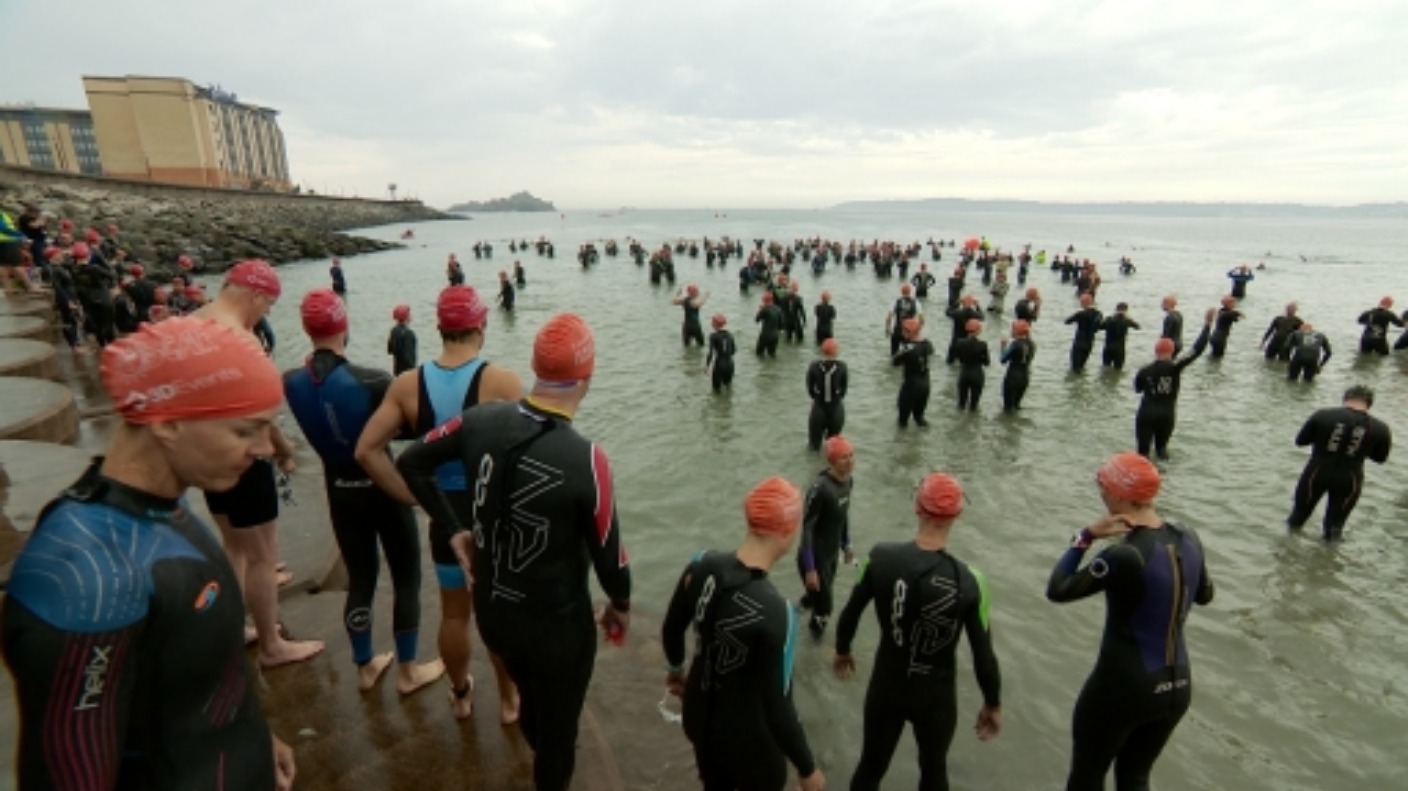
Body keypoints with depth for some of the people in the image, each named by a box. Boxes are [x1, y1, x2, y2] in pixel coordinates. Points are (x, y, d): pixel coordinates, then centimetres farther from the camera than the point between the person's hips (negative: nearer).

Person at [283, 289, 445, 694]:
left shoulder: (293, 382, -7)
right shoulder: (372, 381, -24)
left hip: (339, 490, 5)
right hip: (384, 487, -5)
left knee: (359, 578, 20)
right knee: (406, 577, 12)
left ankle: (365, 667, 35)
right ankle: (407, 670, 24)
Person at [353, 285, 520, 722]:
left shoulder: (407, 384, -7)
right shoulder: (502, 381, -19)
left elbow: (366, 451, -7)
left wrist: (414, 496, -2)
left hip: (444, 513, 3)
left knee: (454, 612, 23)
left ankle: (460, 695, 44)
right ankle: (509, 700, 36)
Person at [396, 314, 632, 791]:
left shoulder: (481, 421, -13)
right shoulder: (586, 459, -30)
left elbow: (411, 464, 2)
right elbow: (608, 553, -19)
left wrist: (454, 529, 8)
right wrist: (621, 605, 1)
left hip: (491, 611, 6)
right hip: (557, 623, -6)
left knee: (531, 701, 35)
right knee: (558, 723, 23)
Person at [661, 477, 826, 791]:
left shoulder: (701, 566, -17)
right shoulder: (773, 611, -35)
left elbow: (671, 631, 1)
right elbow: (777, 708, -26)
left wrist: (676, 668, 21)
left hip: (700, 715, 5)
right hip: (748, 737, -5)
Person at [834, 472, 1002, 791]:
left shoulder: (881, 557, -19)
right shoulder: (968, 581, -24)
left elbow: (850, 614, -6)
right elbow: (983, 655, -14)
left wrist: (842, 651, 14)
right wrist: (992, 704, 5)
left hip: (885, 688, 1)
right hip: (936, 696, -1)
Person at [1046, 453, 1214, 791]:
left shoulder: (1124, 556, -26)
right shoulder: (1189, 539, -4)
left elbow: (1057, 591, -18)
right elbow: (1204, 595, 14)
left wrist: (1085, 536, -16)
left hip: (1122, 687, -7)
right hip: (1177, 687, 7)